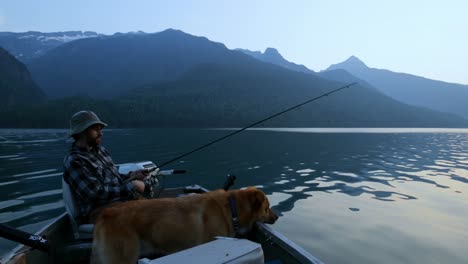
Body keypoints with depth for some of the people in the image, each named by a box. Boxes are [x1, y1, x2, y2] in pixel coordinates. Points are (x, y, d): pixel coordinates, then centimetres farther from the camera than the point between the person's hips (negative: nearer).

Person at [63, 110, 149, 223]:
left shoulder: (100, 150, 15)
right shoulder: (74, 161, -11)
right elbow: (96, 193, -19)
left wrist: (132, 175, 1)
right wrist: (130, 187, -18)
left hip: (121, 200, 8)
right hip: (100, 212, -8)